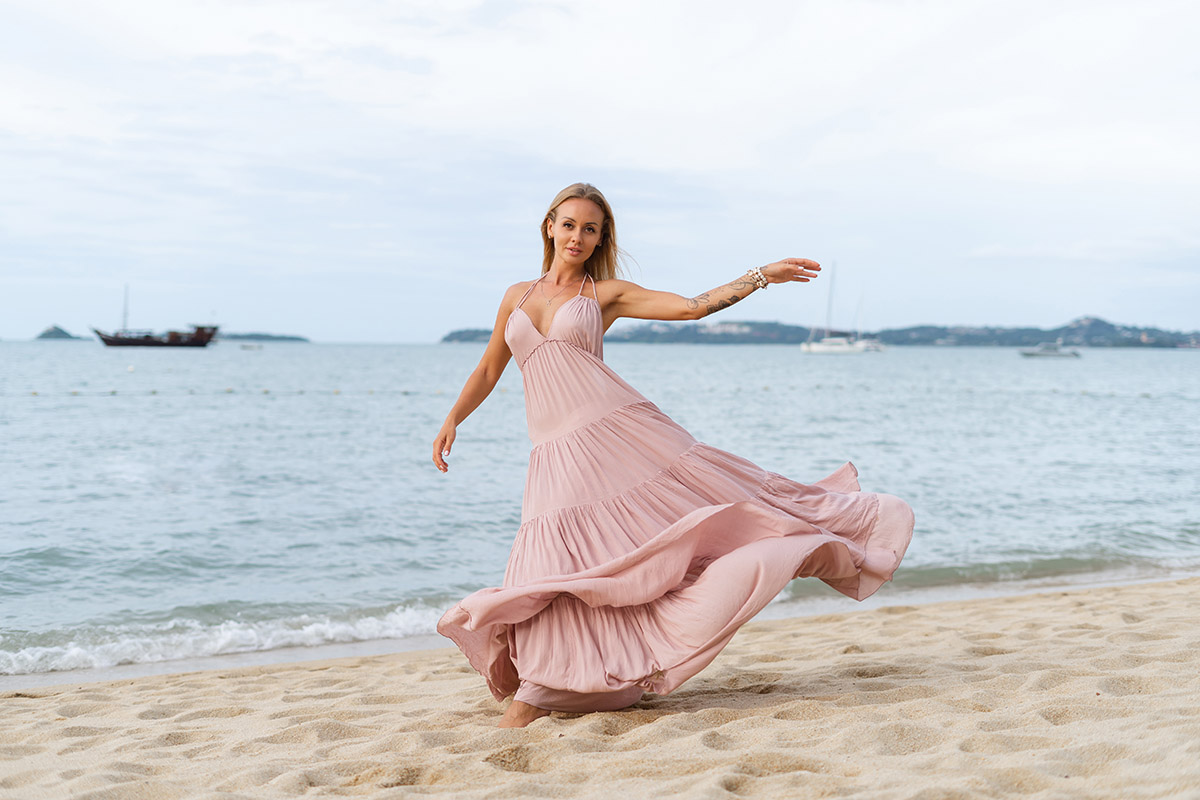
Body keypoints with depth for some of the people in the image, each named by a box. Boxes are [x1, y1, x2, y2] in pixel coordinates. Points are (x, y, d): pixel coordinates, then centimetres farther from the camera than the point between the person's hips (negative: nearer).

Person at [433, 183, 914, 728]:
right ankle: (531, 695, 8)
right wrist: (452, 420, 16)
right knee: (555, 569, -5)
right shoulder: (517, 296, 18)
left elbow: (692, 306, 2)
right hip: (558, 454, 2)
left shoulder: (606, 293, 9)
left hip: (616, 431, -2)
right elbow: (488, 370, 26)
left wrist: (761, 276, -3)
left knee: (696, 508, -5)